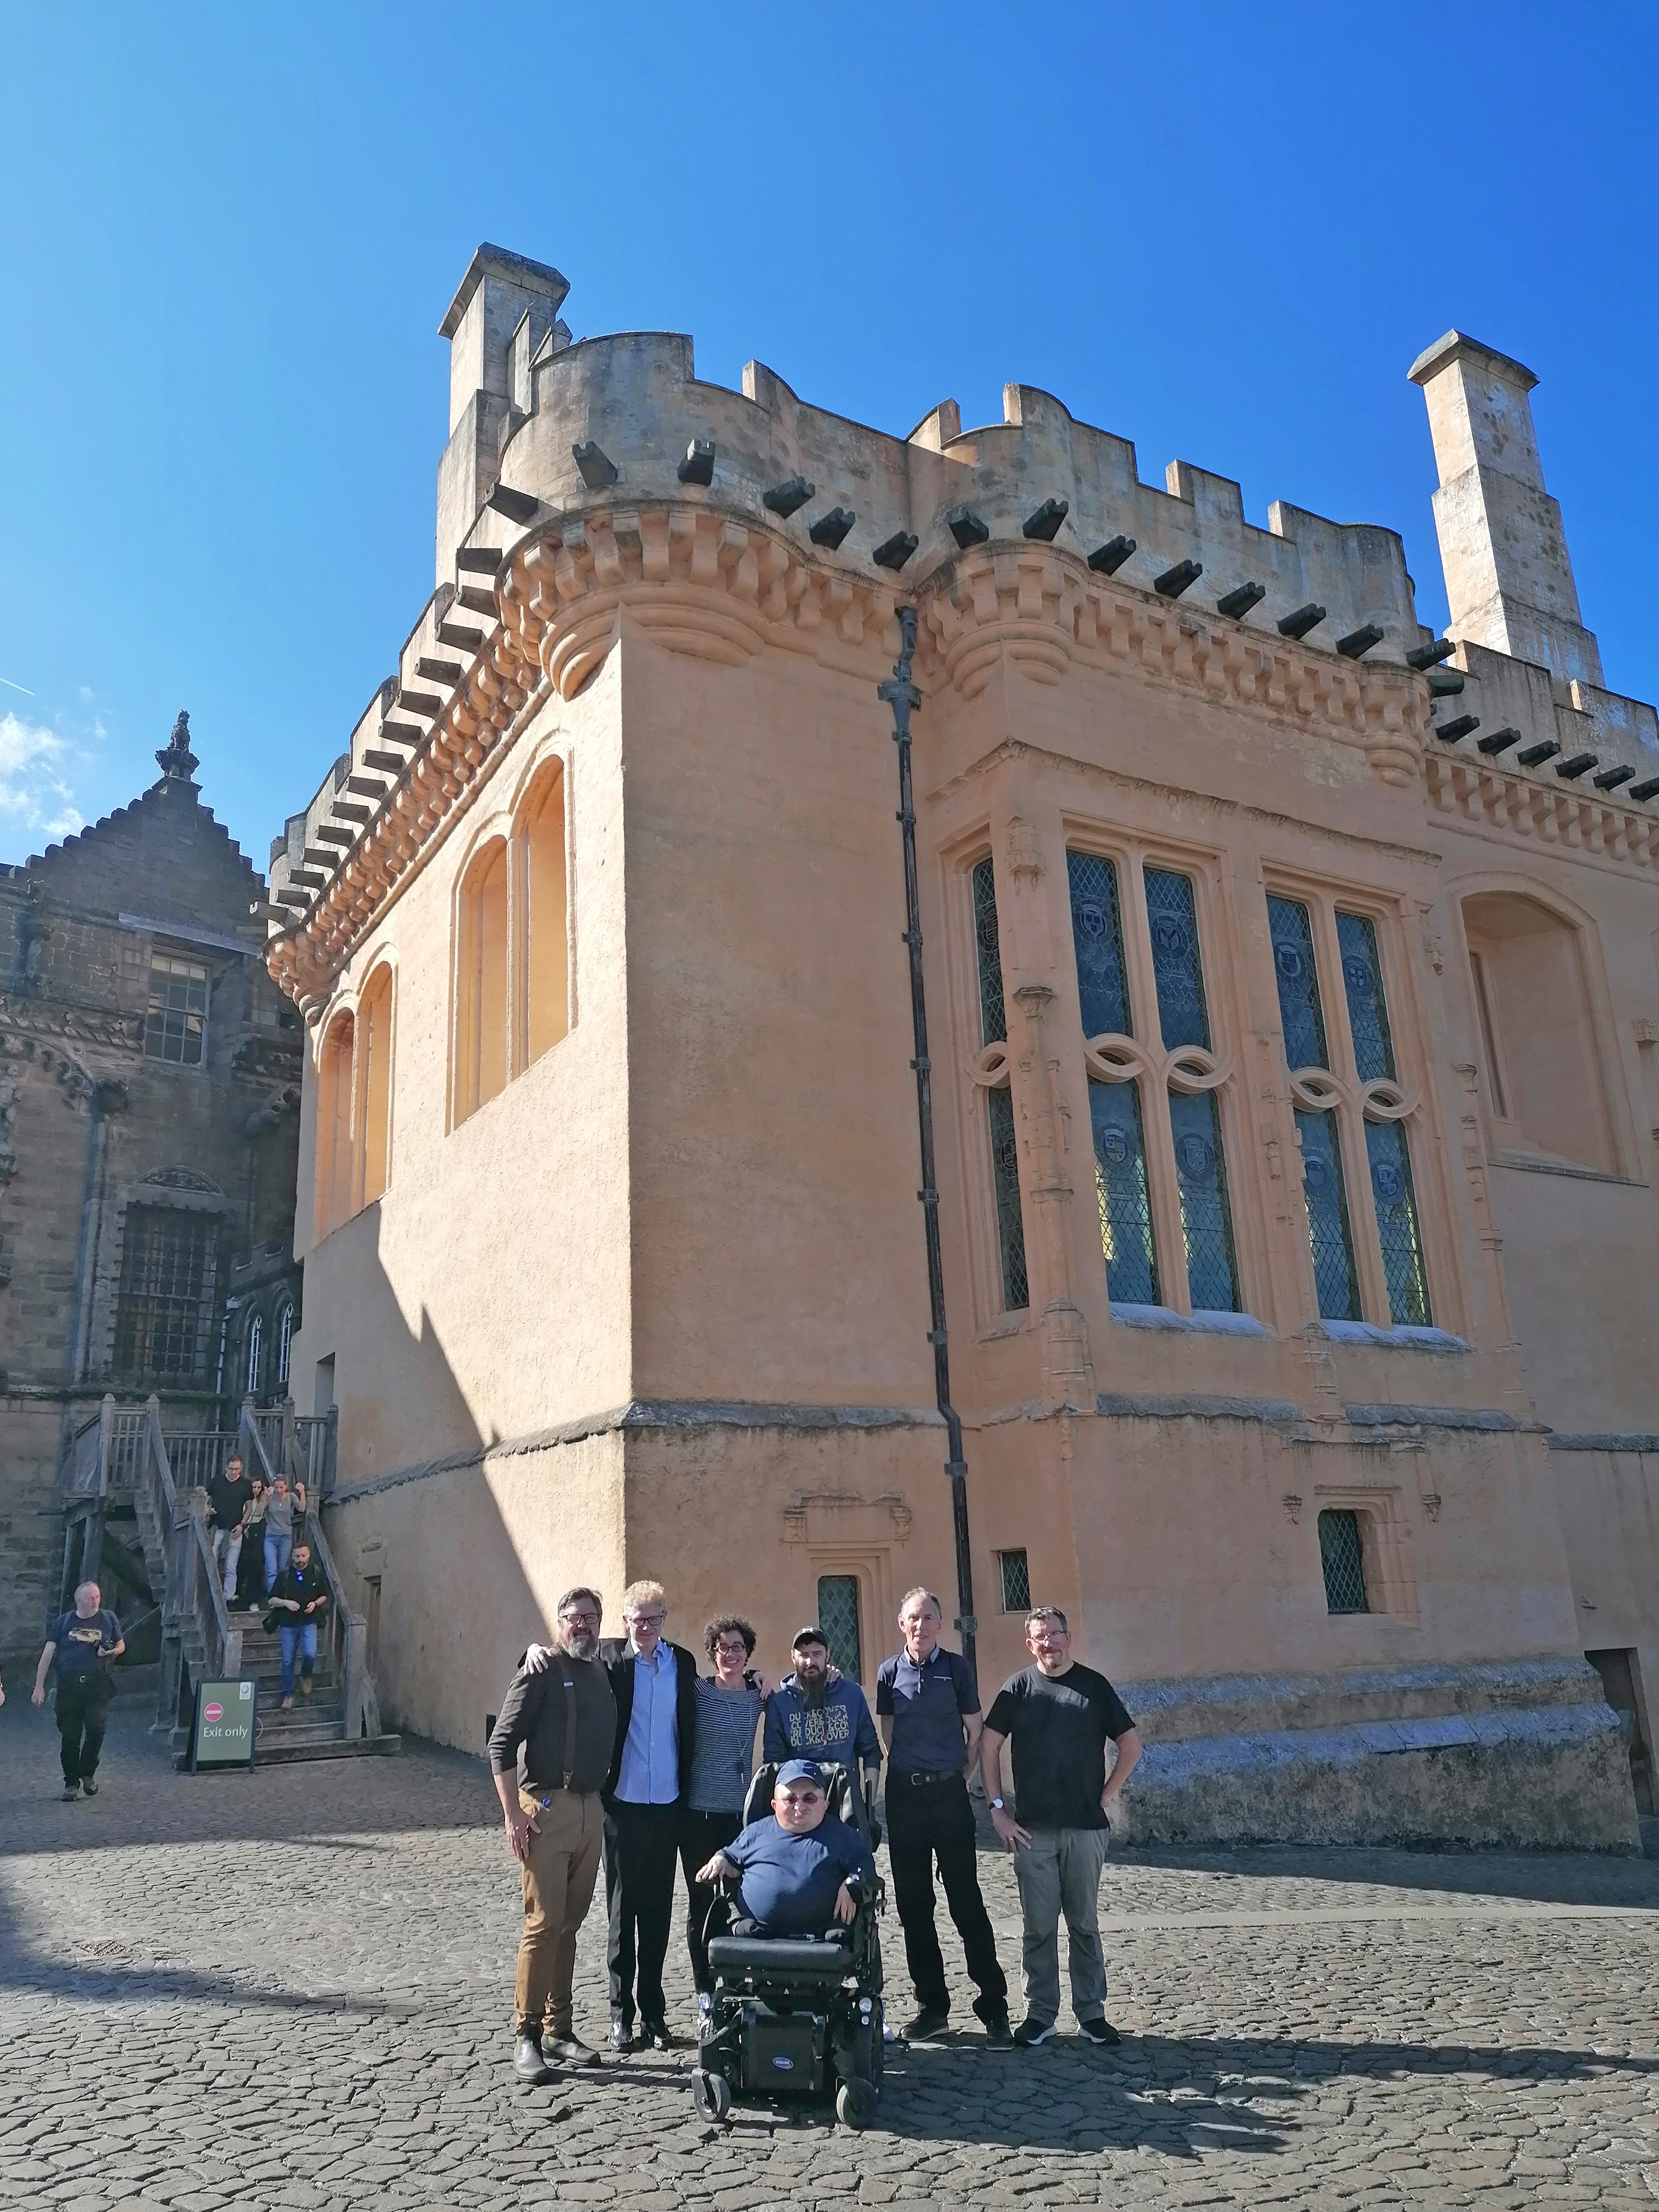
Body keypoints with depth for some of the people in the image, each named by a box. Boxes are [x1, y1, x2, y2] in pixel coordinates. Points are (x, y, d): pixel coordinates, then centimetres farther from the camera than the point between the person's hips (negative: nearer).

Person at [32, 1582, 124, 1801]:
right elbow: (47, 1654, 4)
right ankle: (71, 1782, 16)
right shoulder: (64, 1622, 7)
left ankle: (88, 1773, 12)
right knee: (69, 1736, 2)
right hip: (68, 1687, 0)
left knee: (96, 1729, -12)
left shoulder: (108, 1619, 10)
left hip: (98, 1686, 0)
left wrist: (113, 1651, -5)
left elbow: (121, 1645, 20)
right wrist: (39, 1686, -2)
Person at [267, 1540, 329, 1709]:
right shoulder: (284, 1575, 1)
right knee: (288, 1661, 2)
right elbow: (272, 1600, 4)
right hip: (288, 1624, 1)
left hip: (309, 1622, -1)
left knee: (310, 1654, -18)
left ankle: (305, 1677, 14)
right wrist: (286, 1603, -14)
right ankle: (288, 1696, 16)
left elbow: (324, 1597, 13)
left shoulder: (317, 1573, 3)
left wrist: (315, 1603, -7)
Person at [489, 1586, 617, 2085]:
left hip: (591, 1811, 6)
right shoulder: (542, 1672, -7)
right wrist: (514, 1814, -15)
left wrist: (605, 1803, 12)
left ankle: (558, 2030, 22)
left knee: (570, 1924, 12)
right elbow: (501, 1743, -10)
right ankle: (527, 2036, 6)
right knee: (544, 1923, -5)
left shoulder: (603, 1675, 12)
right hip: (547, 1808, -6)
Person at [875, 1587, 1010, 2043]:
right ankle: (931, 2006, 18)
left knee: (967, 1901, -2)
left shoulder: (956, 1667, -1)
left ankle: (994, 2006, 5)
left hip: (949, 1793, -2)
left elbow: (974, 1731, 4)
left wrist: (958, 1775, 3)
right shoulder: (889, 1672, 5)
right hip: (904, 1796, 3)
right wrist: (908, 1771, 9)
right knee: (913, 1904, 7)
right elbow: (886, 1731, 14)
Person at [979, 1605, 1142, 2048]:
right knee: (1039, 1926, 5)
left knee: (1085, 1924, 8)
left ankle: (1092, 2012, 18)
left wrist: (1106, 1795, 0)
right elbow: (988, 1746, 3)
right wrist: (997, 1808, -2)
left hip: (1085, 1827, 0)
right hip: (1033, 1829, 0)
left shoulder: (1094, 1686, 3)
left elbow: (1131, 1745, 7)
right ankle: (1040, 2013, 16)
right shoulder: (1018, 1687, 2)